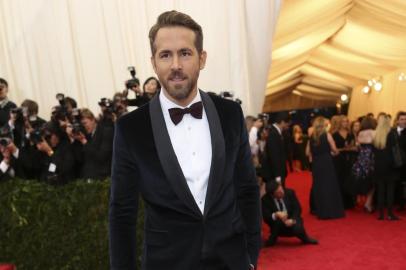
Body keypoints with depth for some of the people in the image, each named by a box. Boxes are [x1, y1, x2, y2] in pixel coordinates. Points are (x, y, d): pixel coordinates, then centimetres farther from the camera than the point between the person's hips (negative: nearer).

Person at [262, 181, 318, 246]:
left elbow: (297, 209, -6)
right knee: (277, 221, -33)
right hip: (279, 226, -1)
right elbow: (266, 217, -19)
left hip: (292, 222, 1)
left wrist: (292, 220, -24)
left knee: (298, 229, -30)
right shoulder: (265, 199, -14)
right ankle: (273, 238, -6)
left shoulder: (290, 193, -9)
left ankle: (305, 239, 4)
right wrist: (276, 215, -38)